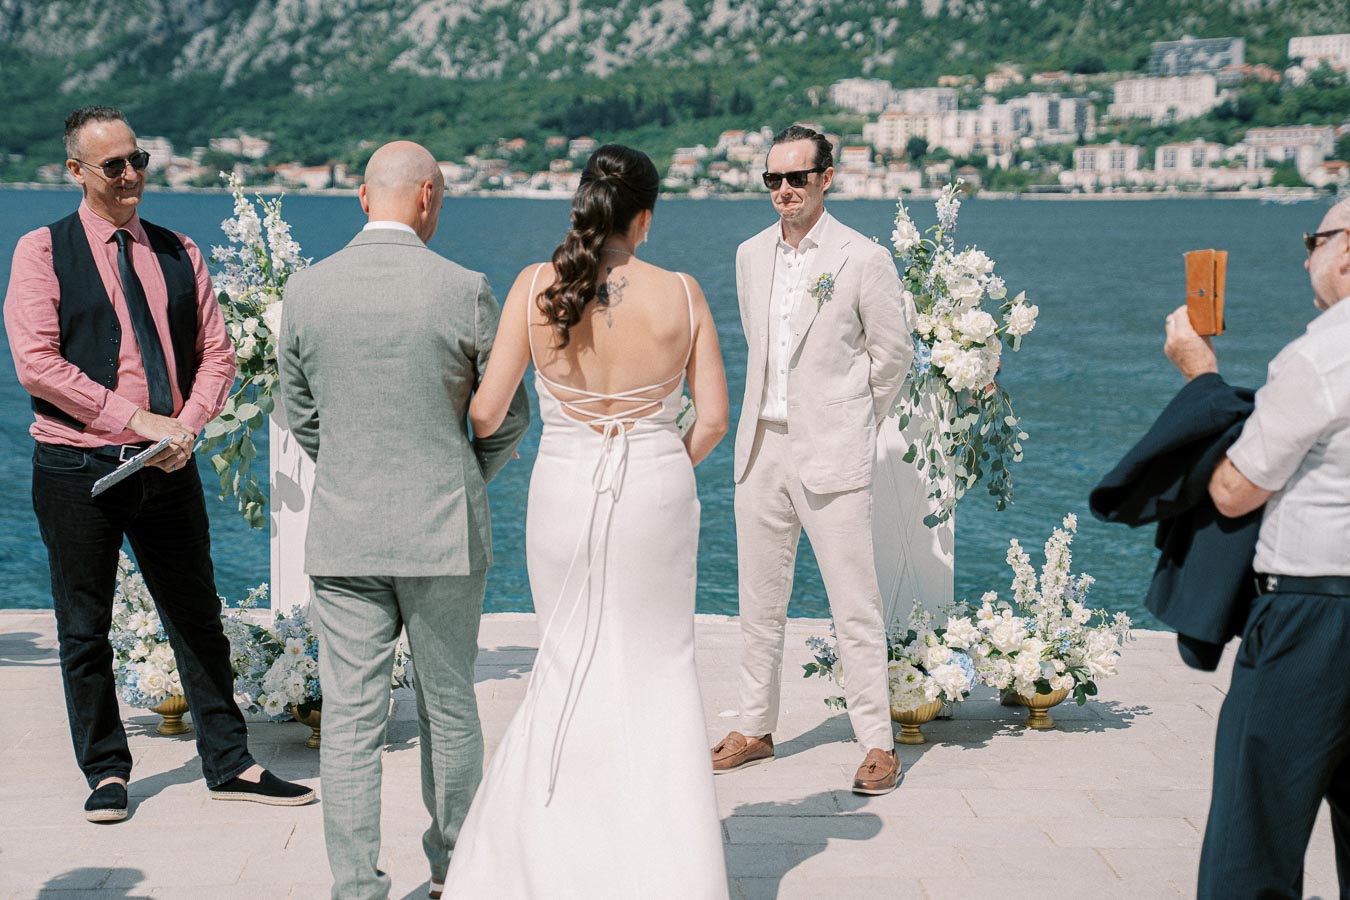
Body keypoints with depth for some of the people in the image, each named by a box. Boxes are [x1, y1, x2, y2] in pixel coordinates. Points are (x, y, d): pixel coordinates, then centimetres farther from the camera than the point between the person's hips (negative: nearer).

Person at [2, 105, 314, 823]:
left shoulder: (177, 252, 10)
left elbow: (215, 352, 9)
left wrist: (187, 424, -10)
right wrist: (137, 419, -16)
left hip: (168, 464, 3)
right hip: (77, 466, -3)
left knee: (198, 618, 9)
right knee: (84, 629, 7)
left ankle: (229, 764, 19)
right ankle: (106, 771, 21)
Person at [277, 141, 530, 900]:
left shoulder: (306, 291, -1)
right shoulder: (464, 290, -9)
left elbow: (301, 416, 9)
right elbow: (510, 417, -1)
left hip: (343, 534, 2)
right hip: (443, 530, -1)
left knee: (351, 717, 5)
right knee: (450, 706, 14)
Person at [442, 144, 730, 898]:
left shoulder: (537, 286, -8)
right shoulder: (681, 294, -8)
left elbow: (487, 412, -6)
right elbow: (714, 419, -6)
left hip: (565, 495, 1)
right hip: (657, 497, 0)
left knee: (573, 664, 18)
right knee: (659, 669, 14)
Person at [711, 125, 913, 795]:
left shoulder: (864, 259, -7)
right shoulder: (751, 256, 10)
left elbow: (893, 352, 1)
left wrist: (853, 421, 8)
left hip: (831, 454, -5)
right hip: (761, 446, 6)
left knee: (854, 606, -4)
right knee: (759, 601, 13)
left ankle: (878, 744, 5)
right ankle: (756, 729, 25)